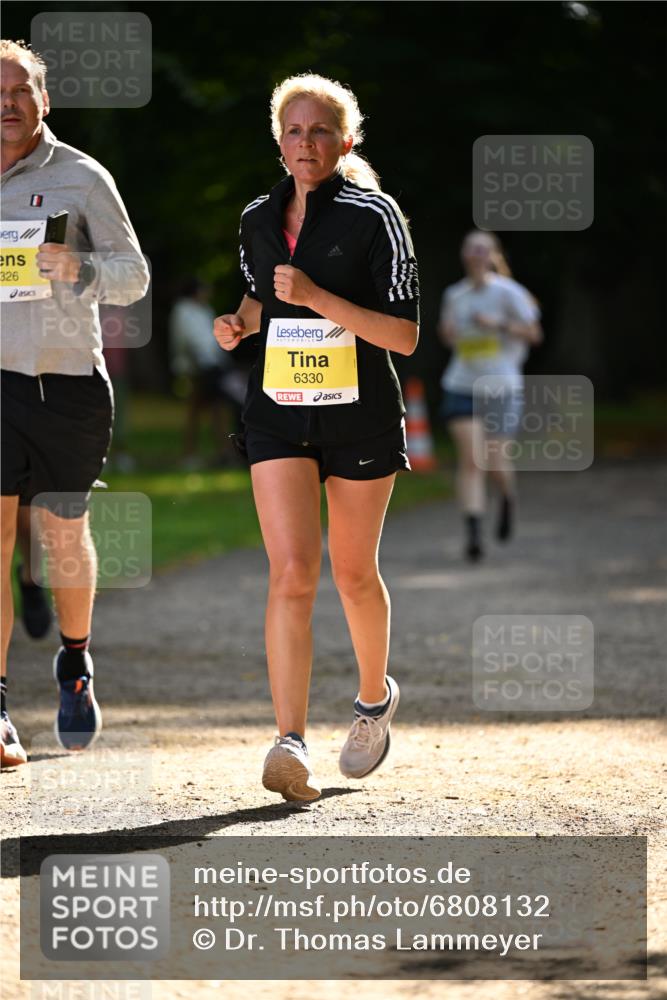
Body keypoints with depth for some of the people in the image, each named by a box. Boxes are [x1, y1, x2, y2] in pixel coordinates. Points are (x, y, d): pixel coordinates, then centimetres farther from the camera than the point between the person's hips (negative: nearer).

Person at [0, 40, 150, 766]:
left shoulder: (80, 179, 0)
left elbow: (134, 276, -3)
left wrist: (79, 269, -20)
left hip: (67, 385, -1)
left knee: (63, 537, 9)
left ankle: (75, 664, 36)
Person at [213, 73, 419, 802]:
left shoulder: (373, 216, -9)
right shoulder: (258, 220, 6)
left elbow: (405, 336, -13)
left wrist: (317, 298, -23)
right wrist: (239, 323, 2)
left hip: (360, 416, -2)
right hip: (278, 413, 2)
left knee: (353, 572, 12)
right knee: (290, 573, -13)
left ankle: (374, 696, 40)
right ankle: (291, 743, -19)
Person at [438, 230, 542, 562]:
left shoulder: (507, 292, -5)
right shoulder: (454, 295, 8)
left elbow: (533, 333, -6)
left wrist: (497, 324, -18)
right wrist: (447, 331, -2)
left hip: (501, 387, -3)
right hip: (462, 387, 3)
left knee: (494, 462, 0)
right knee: (469, 460, -11)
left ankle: (508, 496, 37)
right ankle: (472, 534, -13)